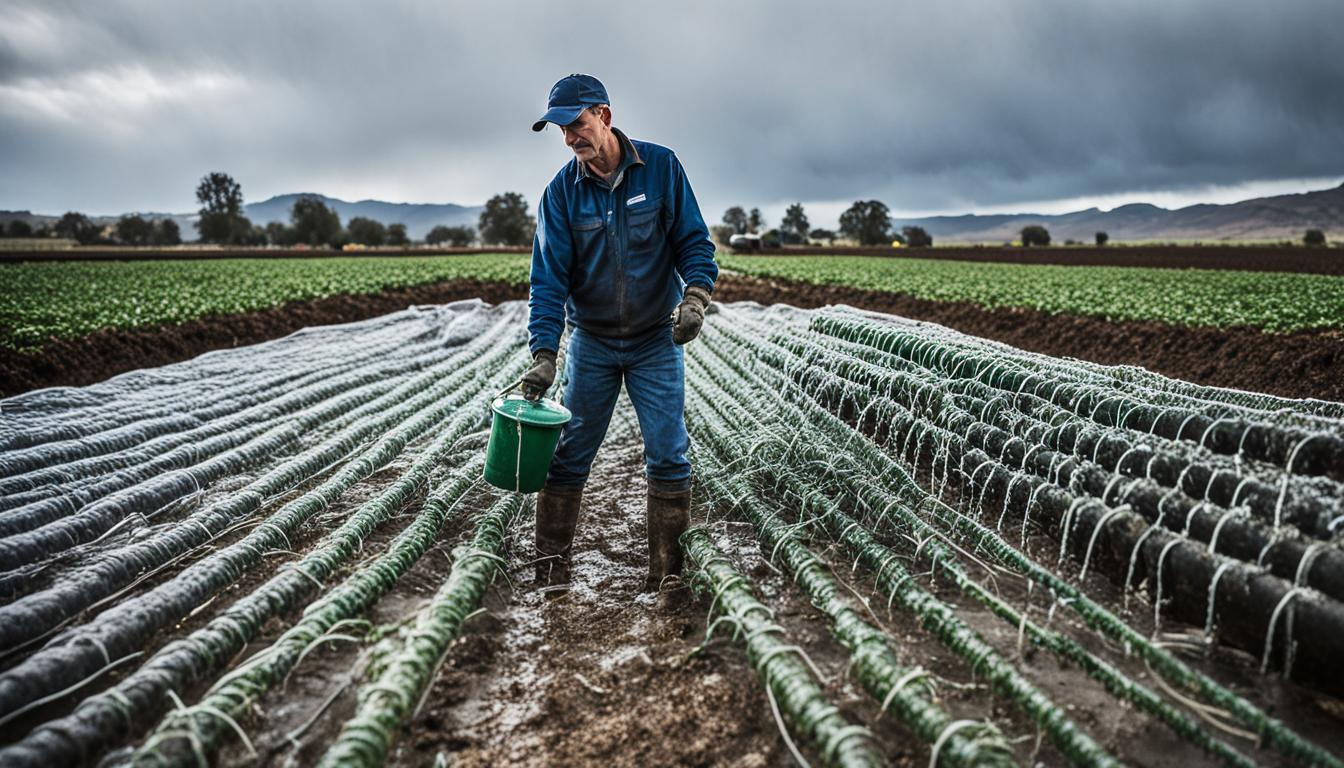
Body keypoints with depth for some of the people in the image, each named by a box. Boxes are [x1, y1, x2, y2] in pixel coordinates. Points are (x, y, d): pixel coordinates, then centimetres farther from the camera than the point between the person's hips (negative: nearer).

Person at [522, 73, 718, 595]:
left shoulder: (661, 167, -8)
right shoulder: (561, 191, -6)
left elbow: (695, 241, -4)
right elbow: (549, 277, -9)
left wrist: (695, 296, -23)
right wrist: (543, 354, -18)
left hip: (656, 341, -1)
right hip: (591, 342, 1)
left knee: (668, 456, -2)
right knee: (568, 455, 3)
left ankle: (666, 572, 10)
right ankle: (551, 570, 15)